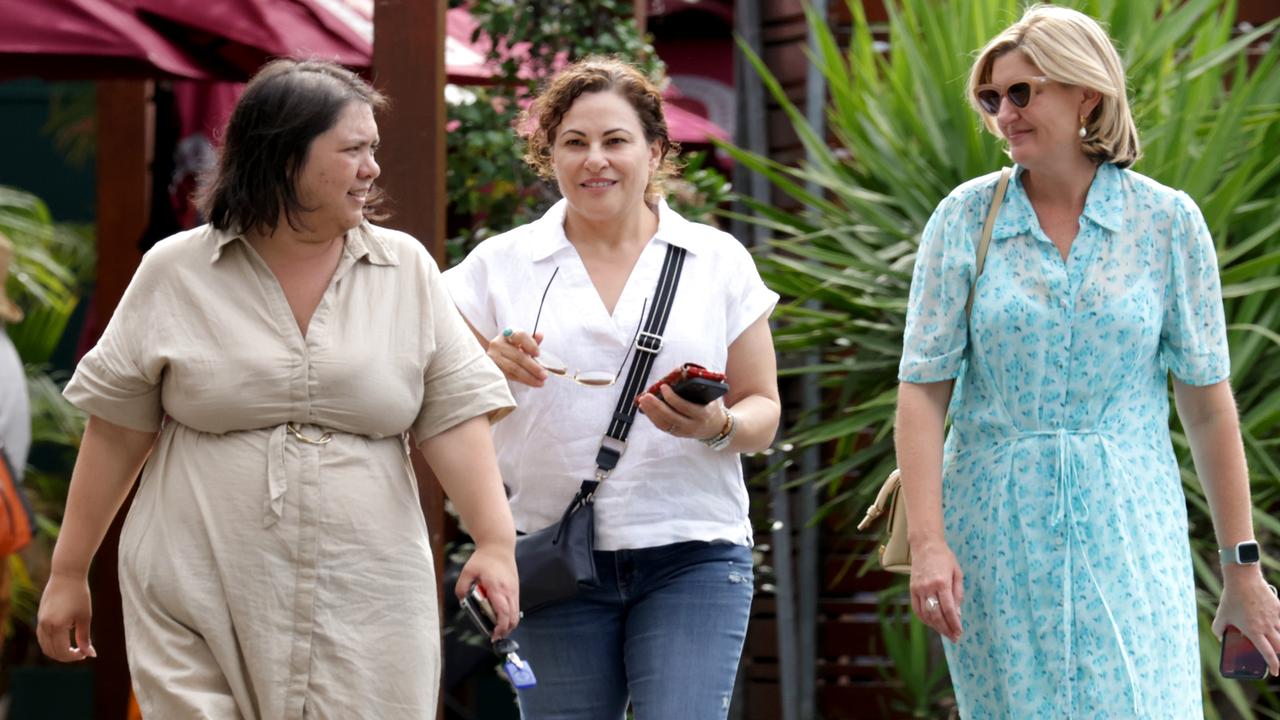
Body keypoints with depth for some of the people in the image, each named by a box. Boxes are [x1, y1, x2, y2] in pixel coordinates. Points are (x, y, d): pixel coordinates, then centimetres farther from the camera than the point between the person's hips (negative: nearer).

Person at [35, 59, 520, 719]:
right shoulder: (175, 273, 3)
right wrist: (68, 572, 8)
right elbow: (116, 431, 7)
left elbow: (452, 416, 2)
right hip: (197, 608, -1)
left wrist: (495, 540, -11)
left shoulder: (408, 270, 6)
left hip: (365, 608, 1)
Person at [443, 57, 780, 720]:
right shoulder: (501, 264, 8)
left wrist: (718, 428, -13)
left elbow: (762, 413, 10)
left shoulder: (719, 261, 8)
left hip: (691, 555, -1)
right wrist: (487, 369, -13)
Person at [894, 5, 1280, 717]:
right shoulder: (966, 218, 2)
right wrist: (927, 543, -12)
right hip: (997, 532, 1)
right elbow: (923, 390, -1)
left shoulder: (1168, 222, 1)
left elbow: (1207, 403, 3)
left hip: (1127, 529, -1)